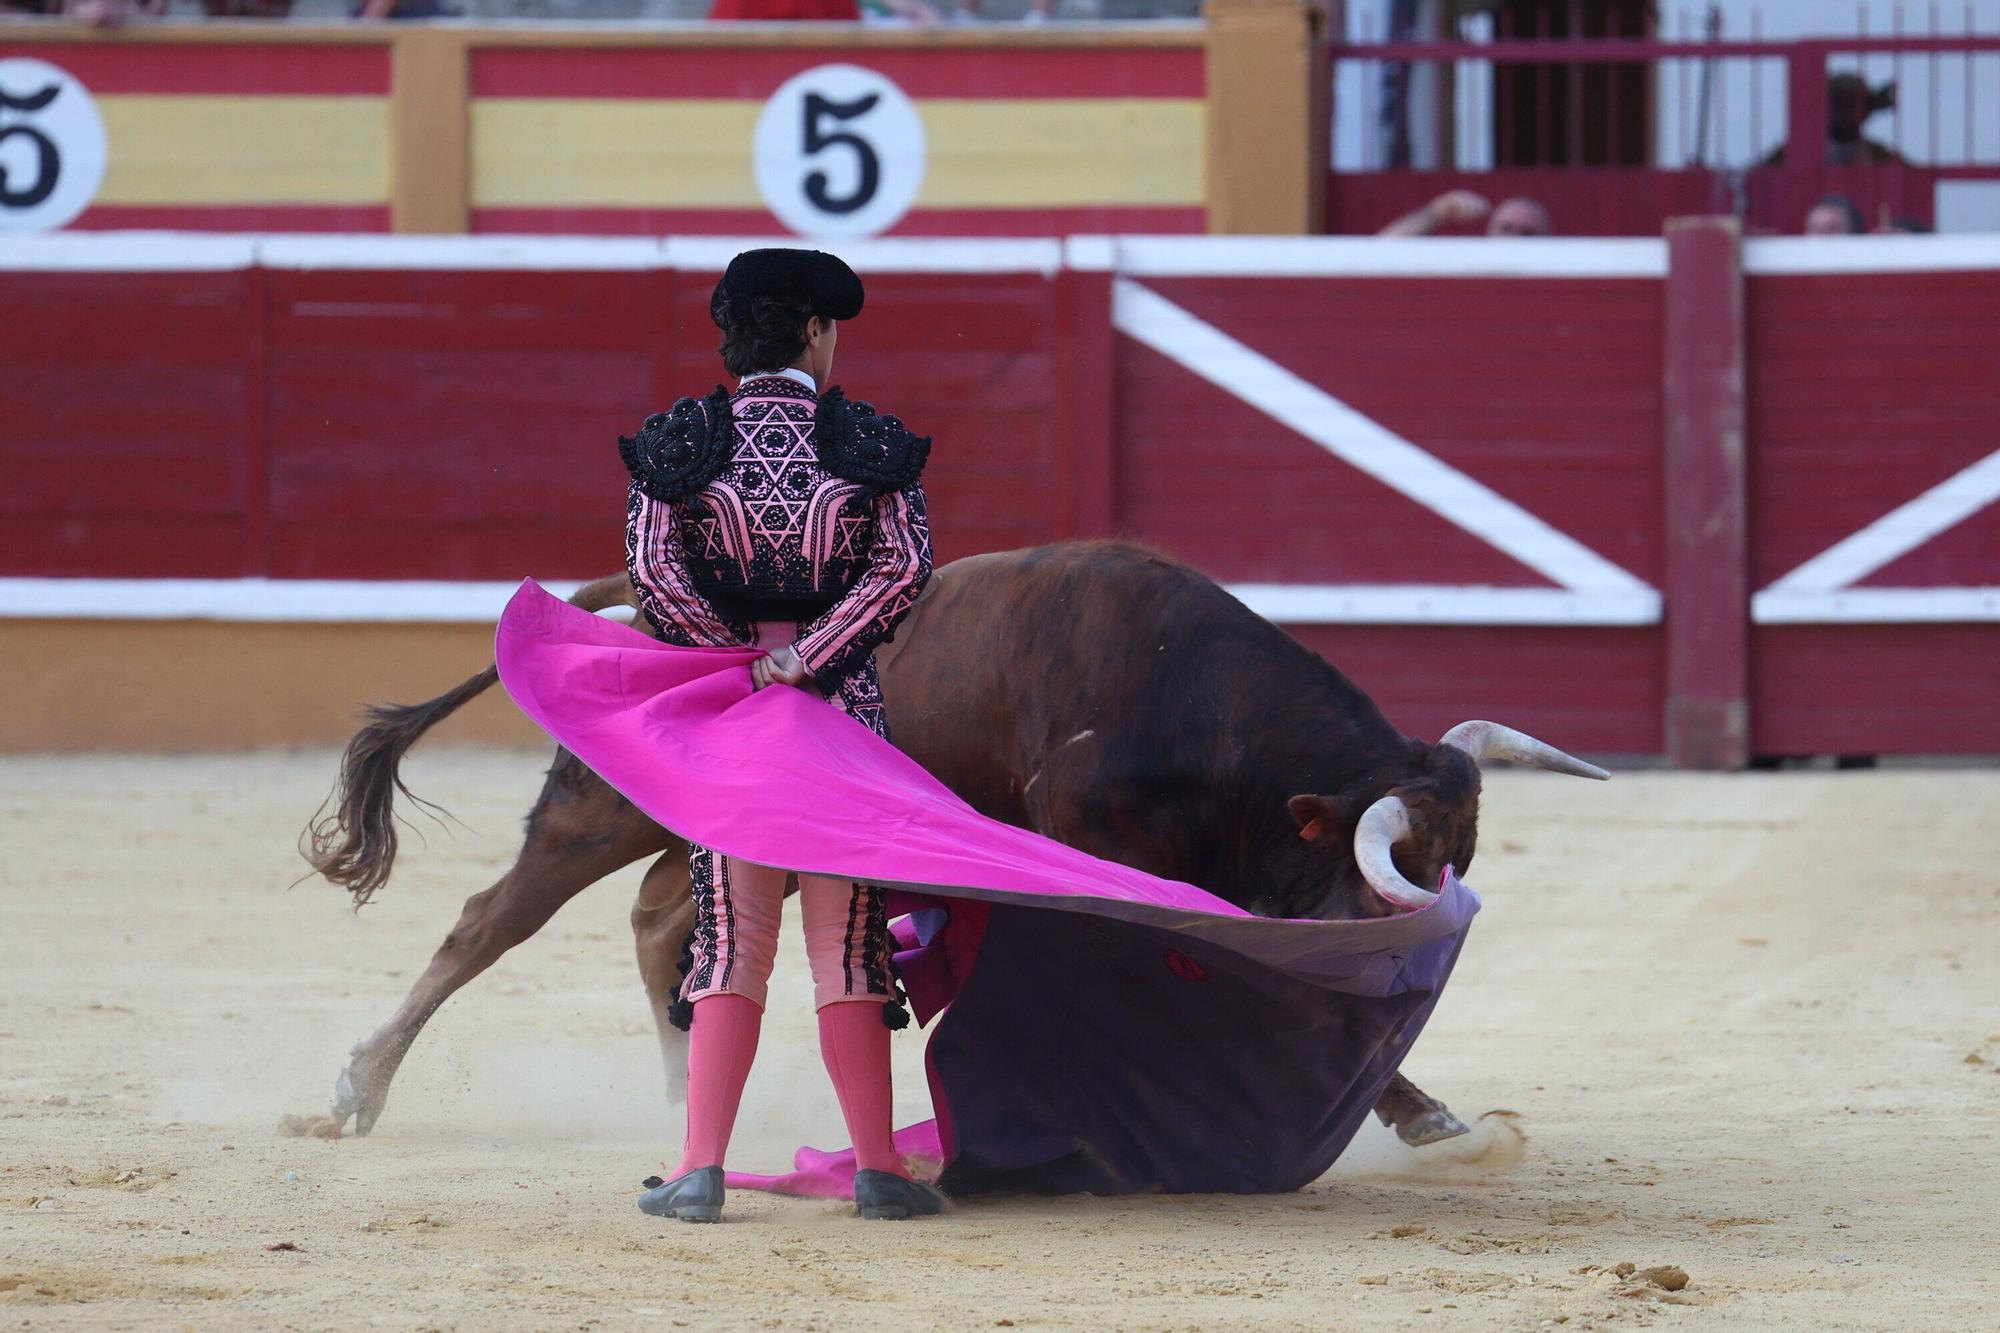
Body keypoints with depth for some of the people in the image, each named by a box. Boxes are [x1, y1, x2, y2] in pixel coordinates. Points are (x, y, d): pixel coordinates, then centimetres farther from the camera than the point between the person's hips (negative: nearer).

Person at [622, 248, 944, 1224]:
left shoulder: (683, 444, 2)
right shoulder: (870, 444, 0)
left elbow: (652, 567, -8)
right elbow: (905, 567, -9)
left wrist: (738, 662, -3)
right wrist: (805, 660, -10)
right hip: (845, 704, -1)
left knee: (729, 942, 6)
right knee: (849, 943, 6)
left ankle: (701, 1170, -1)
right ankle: (877, 1170, 7)